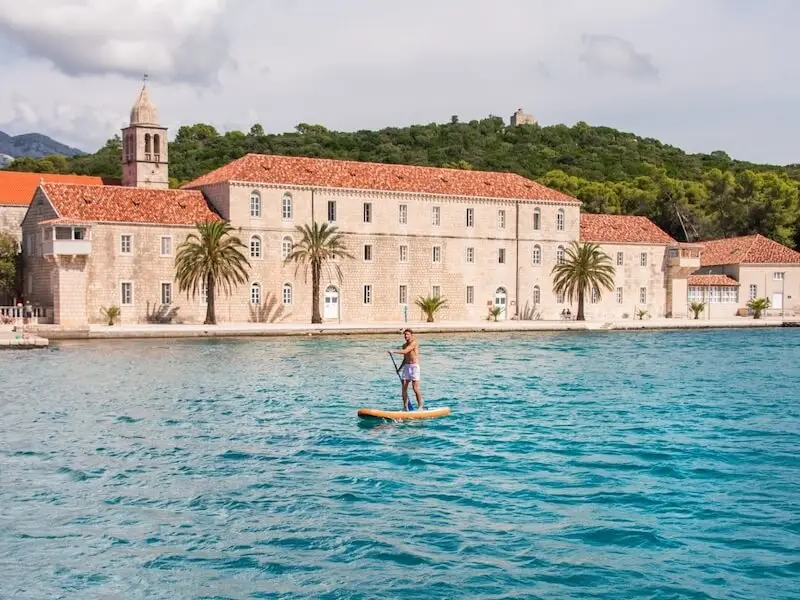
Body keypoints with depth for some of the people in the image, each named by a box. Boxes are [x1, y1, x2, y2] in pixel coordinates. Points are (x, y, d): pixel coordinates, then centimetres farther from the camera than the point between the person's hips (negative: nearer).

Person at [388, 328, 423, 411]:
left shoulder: (414, 343, -9)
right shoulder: (404, 345, 16)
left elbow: (405, 351, -21)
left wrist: (394, 351, -23)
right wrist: (400, 368, 16)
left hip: (414, 366, -7)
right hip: (406, 366, 7)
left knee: (415, 388, -10)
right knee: (404, 388, 1)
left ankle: (420, 407, -1)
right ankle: (405, 407, 7)